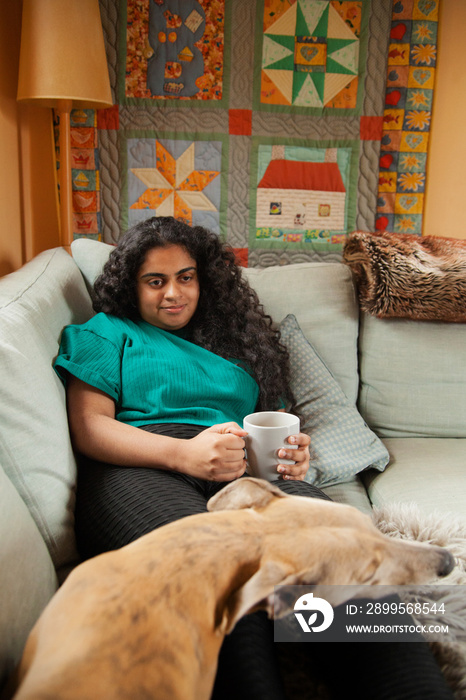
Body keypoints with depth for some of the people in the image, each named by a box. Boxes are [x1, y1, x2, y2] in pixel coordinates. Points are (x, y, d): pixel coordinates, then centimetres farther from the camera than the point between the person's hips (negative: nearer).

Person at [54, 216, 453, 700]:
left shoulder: (232, 340, 32)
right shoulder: (108, 333, 20)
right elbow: (88, 428, 5)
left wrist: (292, 453, 0)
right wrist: (182, 452, -14)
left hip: (241, 471, 3)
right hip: (139, 470, -2)